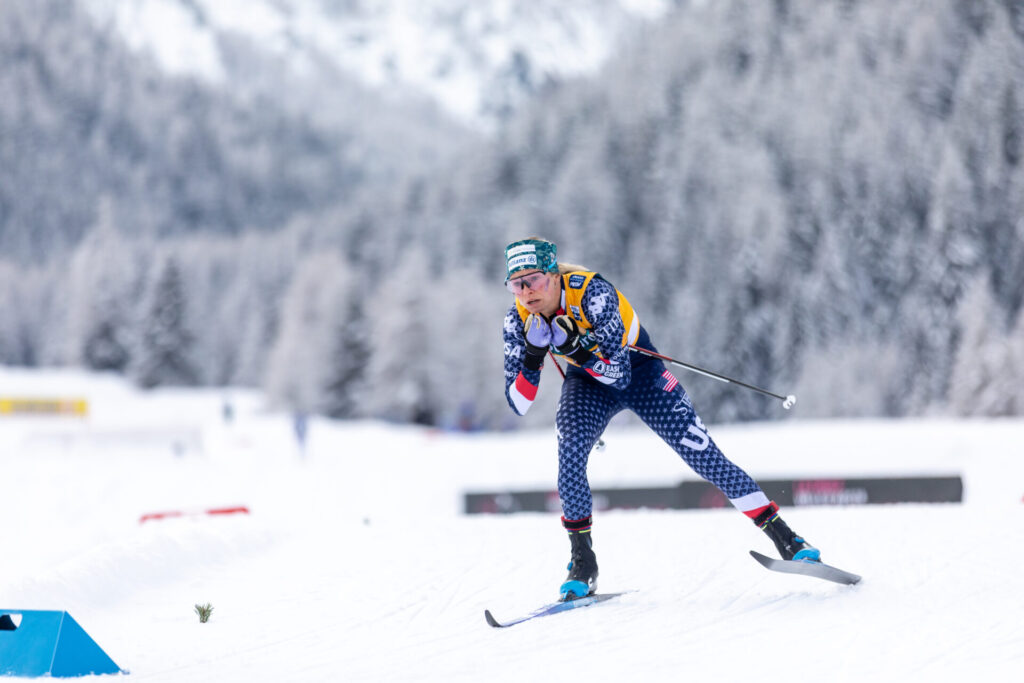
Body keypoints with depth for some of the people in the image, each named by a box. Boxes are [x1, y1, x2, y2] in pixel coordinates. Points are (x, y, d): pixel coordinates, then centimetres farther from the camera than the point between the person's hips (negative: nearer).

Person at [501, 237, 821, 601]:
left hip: (639, 370, -3)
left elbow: (621, 376, -31)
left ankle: (783, 536, 4)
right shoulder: (519, 318, -19)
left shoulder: (591, 293, -33)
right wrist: (533, 354, -32)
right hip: (588, 383, 3)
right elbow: (518, 403, -18)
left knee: (704, 456, -7)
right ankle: (582, 565, -12)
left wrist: (577, 348, -43)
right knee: (570, 451, -25)